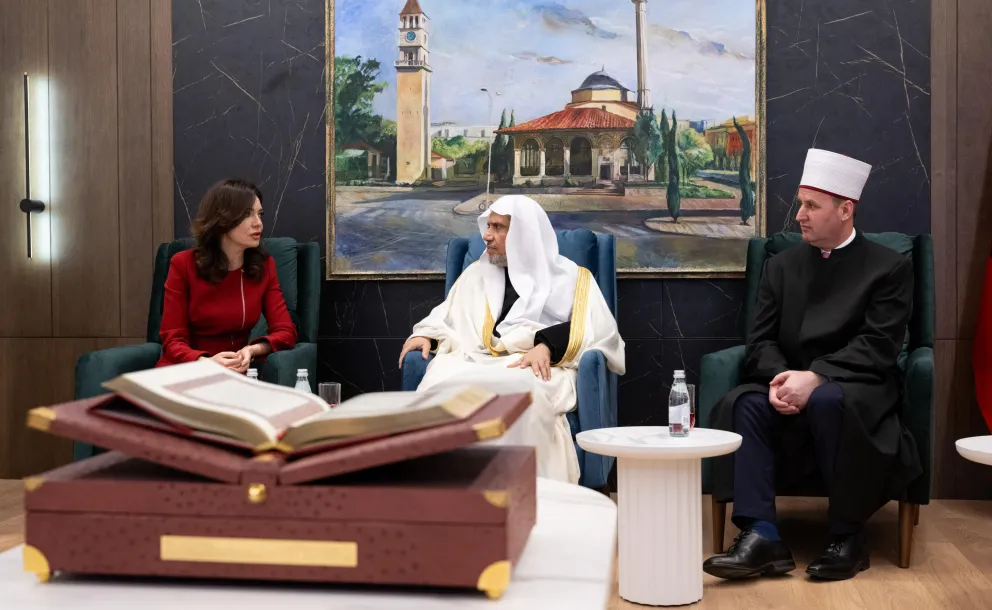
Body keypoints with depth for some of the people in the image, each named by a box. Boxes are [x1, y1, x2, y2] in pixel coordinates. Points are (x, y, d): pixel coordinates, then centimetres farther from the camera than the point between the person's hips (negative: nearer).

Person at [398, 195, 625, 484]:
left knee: (522, 389, -42)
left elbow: (598, 329, 1)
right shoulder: (476, 273, 30)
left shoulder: (571, 277, 16)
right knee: (442, 387, -35)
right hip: (476, 362, 3)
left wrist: (548, 346, -16)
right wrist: (425, 335, 5)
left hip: (540, 371, -3)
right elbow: (444, 318, 29)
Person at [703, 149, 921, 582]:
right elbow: (760, 340, 6)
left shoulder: (888, 268, 2)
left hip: (857, 389, -3)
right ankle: (760, 536, -31)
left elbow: (877, 347, -10)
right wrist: (780, 378, -17)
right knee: (744, 403, -27)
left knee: (827, 401, -37)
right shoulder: (781, 266, 14)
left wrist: (816, 377, -24)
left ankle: (848, 537, -19)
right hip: (791, 386, 4)